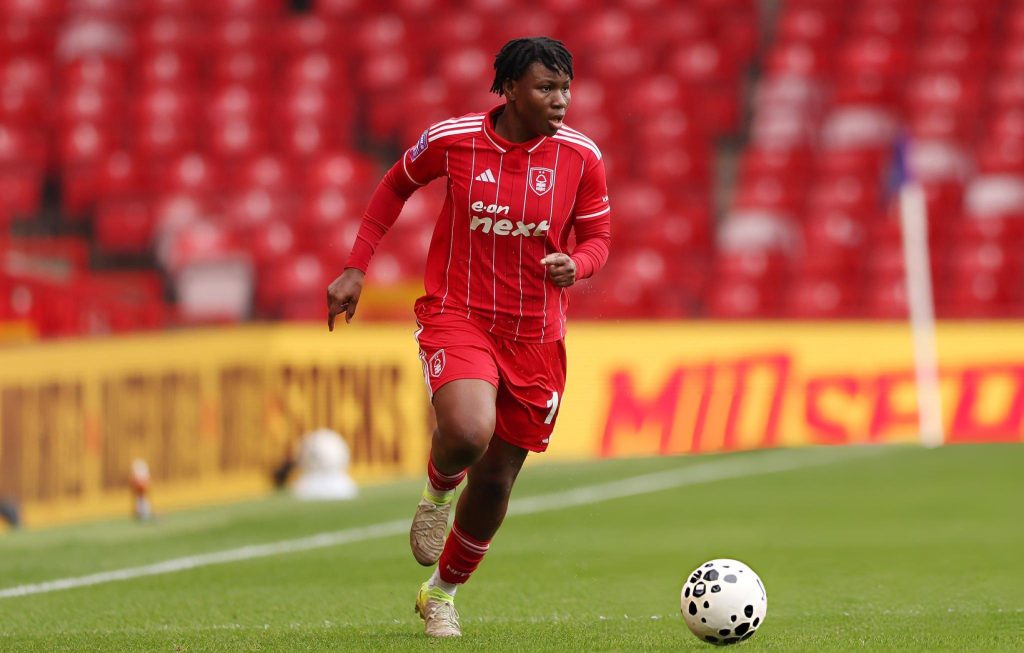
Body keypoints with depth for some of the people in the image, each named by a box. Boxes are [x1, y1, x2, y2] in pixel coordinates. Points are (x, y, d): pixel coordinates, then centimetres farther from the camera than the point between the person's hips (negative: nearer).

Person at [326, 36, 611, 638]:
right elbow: (397, 185, 11)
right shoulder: (451, 139, -8)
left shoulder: (581, 156, -6)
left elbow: (598, 238, 6)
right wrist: (356, 269, 7)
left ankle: (442, 593, 35)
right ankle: (438, 492, 7)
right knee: (468, 432, -32)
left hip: (535, 334, 2)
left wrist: (576, 264, -18)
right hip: (456, 315, -2)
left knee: (496, 479, 9)